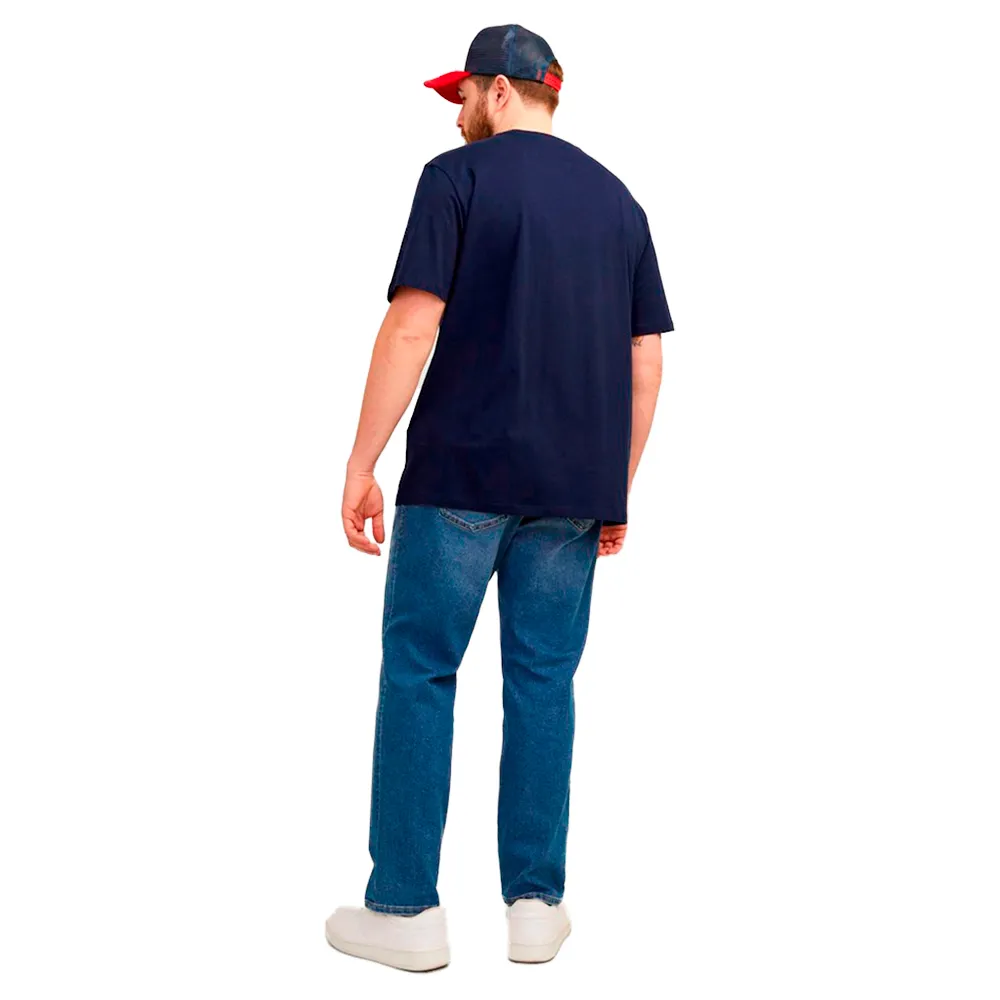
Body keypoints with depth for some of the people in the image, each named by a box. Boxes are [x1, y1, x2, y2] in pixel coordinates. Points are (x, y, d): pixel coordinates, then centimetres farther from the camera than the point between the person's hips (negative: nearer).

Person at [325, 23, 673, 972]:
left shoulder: (459, 176, -3)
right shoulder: (617, 199, 13)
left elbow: (412, 329, -12)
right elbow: (646, 362, 11)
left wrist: (361, 465, -8)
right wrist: (616, 490, 17)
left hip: (461, 474, -5)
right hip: (574, 488, 5)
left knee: (419, 672, 4)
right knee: (543, 680, 10)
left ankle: (403, 908, 8)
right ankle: (535, 903, 14)